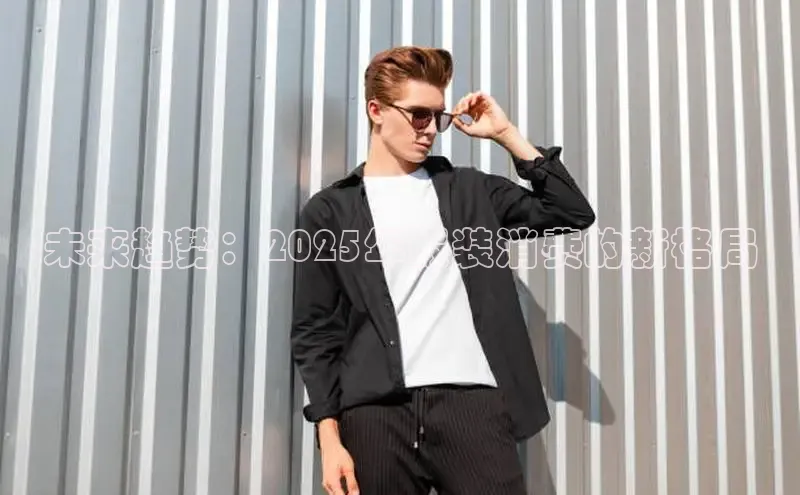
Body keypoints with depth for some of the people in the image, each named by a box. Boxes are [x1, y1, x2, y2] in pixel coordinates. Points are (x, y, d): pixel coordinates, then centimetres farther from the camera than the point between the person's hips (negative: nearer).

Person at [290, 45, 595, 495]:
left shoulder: (469, 191, 16)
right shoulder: (330, 211, 9)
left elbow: (573, 214, 12)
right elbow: (315, 332, 6)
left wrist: (506, 134, 10)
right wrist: (329, 437, -3)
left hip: (474, 403, 2)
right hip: (377, 414, -1)